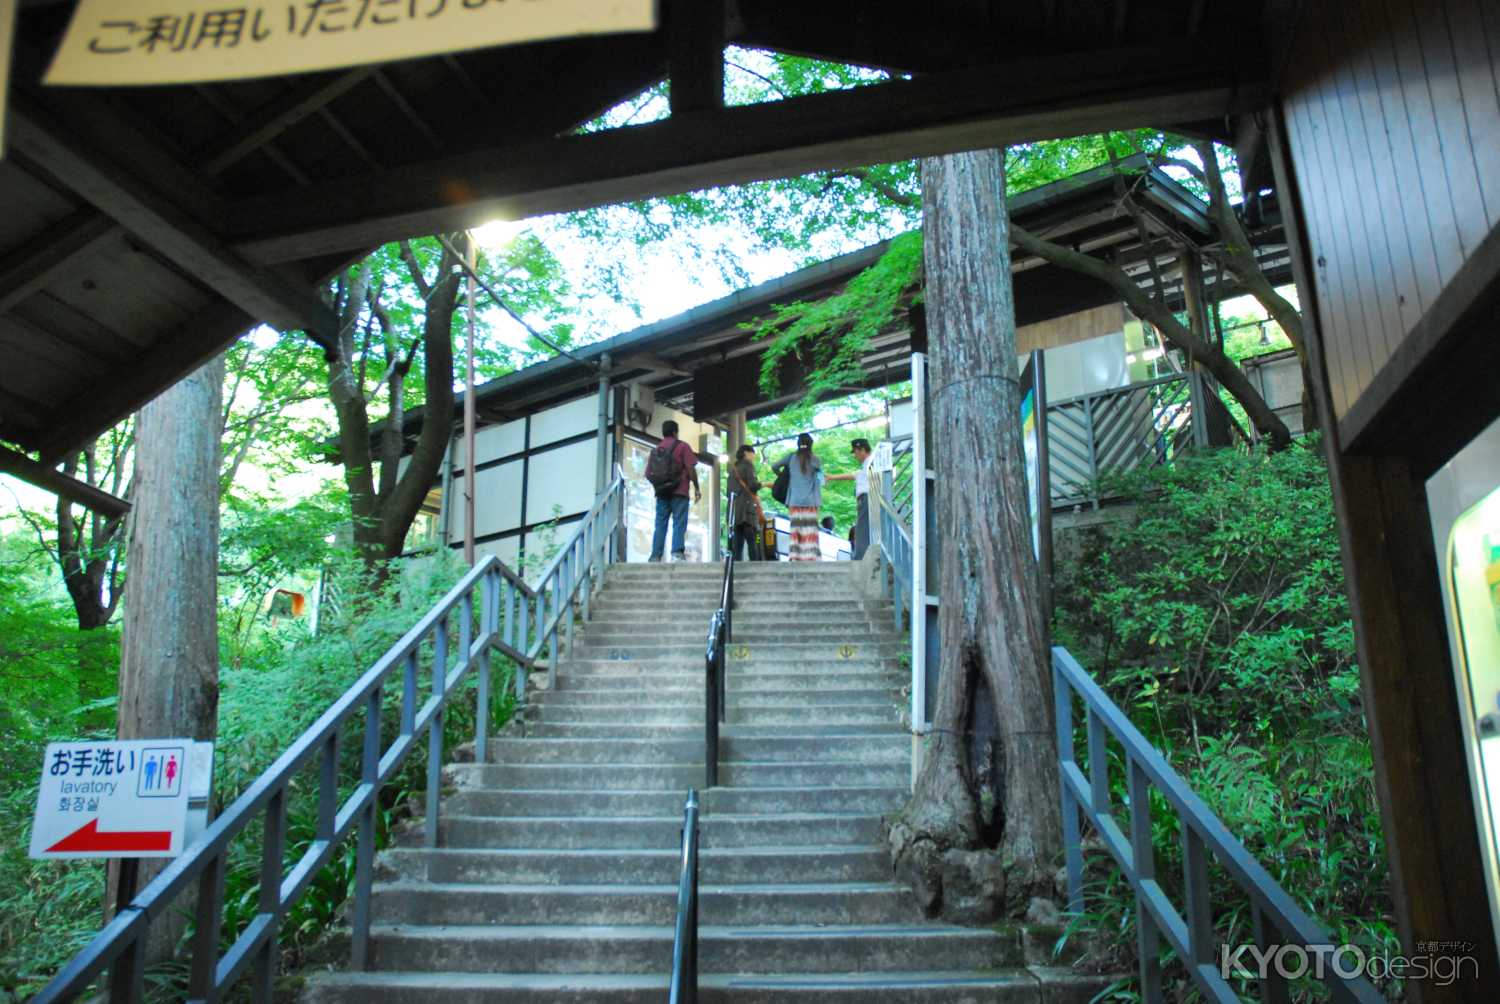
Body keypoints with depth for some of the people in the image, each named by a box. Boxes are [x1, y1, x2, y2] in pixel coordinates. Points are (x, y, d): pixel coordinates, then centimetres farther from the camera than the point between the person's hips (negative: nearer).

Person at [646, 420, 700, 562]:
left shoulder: (655, 450, 15)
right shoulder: (682, 446, 1)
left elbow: (648, 474, 12)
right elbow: (690, 468, -8)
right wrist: (696, 488, -4)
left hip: (661, 493, 5)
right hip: (679, 492, -4)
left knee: (660, 525, 5)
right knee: (679, 523, -7)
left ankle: (655, 556, -1)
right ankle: (677, 553, -21)